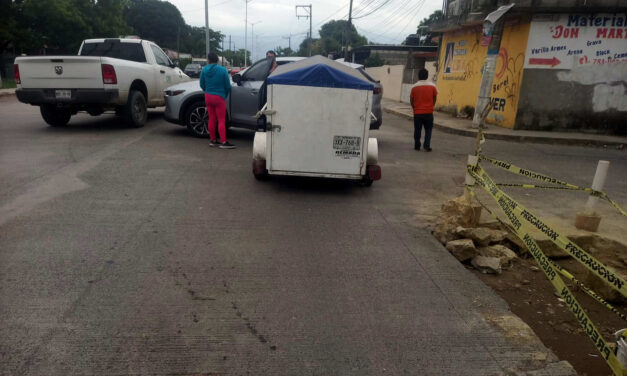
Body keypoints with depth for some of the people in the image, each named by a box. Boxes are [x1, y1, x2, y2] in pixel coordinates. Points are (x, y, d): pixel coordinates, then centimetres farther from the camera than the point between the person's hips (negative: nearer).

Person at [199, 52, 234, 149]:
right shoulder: (222, 70, -10)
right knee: (221, 120, -3)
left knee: (211, 119, 13)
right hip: (219, 97, -4)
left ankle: (213, 140, 19)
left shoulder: (204, 70, -1)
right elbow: (227, 86, -7)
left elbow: (202, 85, 8)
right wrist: (225, 95, 11)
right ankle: (223, 142, -6)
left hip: (208, 97, 4)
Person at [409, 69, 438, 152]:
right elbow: (435, 98, 3)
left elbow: (411, 100, 0)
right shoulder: (432, 86, -3)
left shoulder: (415, 87, -4)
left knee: (417, 130, 9)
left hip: (417, 112, 0)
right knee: (428, 129, 10)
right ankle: (427, 145, -2)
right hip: (428, 112, 0)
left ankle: (417, 146, 14)